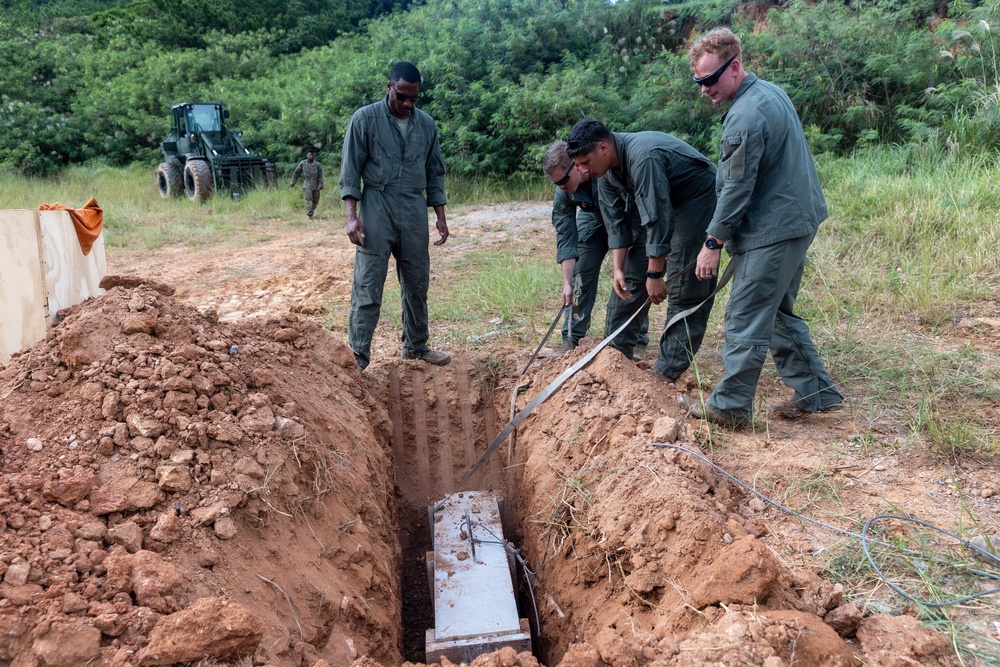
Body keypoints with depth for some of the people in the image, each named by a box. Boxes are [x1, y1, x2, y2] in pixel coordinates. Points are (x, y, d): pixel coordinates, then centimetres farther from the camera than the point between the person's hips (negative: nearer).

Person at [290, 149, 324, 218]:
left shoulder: (318, 165, 2)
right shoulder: (302, 163, 3)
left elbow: (320, 176, -3)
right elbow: (296, 173, 14)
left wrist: (320, 185, -15)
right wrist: (293, 182, 12)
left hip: (315, 186, 2)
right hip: (307, 185, -2)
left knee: (315, 201, 8)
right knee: (309, 200, -13)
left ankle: (311, 210, 34)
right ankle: (309, 215, -15)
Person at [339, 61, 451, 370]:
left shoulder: (426, 124, 10)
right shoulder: (365, 119, -3)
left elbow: (435, 172, 16)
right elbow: (350, 171, -5)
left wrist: (440, 216, 11)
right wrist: (352, 215, -14)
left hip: (414, 209, 5)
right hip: (376, 208, -4)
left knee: (417, 284, 11)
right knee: (368, 286, -6)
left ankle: (416, 346, 25)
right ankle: (358, 357, -3)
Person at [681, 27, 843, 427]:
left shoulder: (746, 116, -20)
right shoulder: (771, 91, 12)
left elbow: (737, 188, -20)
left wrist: (713, 243, -12)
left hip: (772, 230, -10)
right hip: (799, 218, 11)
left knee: (745, 319, -3)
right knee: (778, 312, 18)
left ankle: (730, 406, 6)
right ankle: (816, 392, 23)